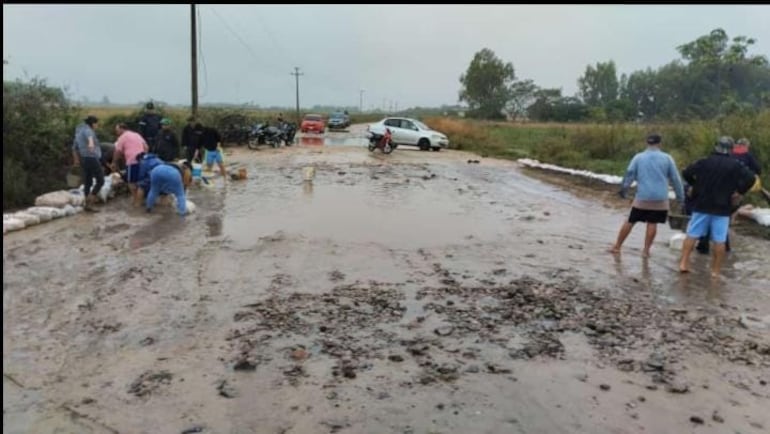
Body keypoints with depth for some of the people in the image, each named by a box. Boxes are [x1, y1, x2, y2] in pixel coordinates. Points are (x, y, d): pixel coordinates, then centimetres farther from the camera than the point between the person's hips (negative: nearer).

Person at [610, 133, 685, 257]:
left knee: (630, 222, 7)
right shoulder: (667, 158, 4)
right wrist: (681, 196, 12)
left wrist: (624, 190, 6)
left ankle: (617, 246, 13)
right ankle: (646, 250, 7)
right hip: (660, 199, 0)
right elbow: (675, 179, 6)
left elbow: (629, 175, -2)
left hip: (642, 198, 0)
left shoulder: (638, 157, 3)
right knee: (652, 223, 5)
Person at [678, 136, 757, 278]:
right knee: (719, 241, 5)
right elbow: (750, 178, -12)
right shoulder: (735, 165, -1)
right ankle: (716, 270, 8)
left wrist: (696, 185, 11)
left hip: (701, 206, 1)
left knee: (692, 235, 8)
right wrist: (739, 192, 0)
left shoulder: (704, 162, 1)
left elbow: (686, 173, -2)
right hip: (722, 209, -1)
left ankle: (683, 263, 4)